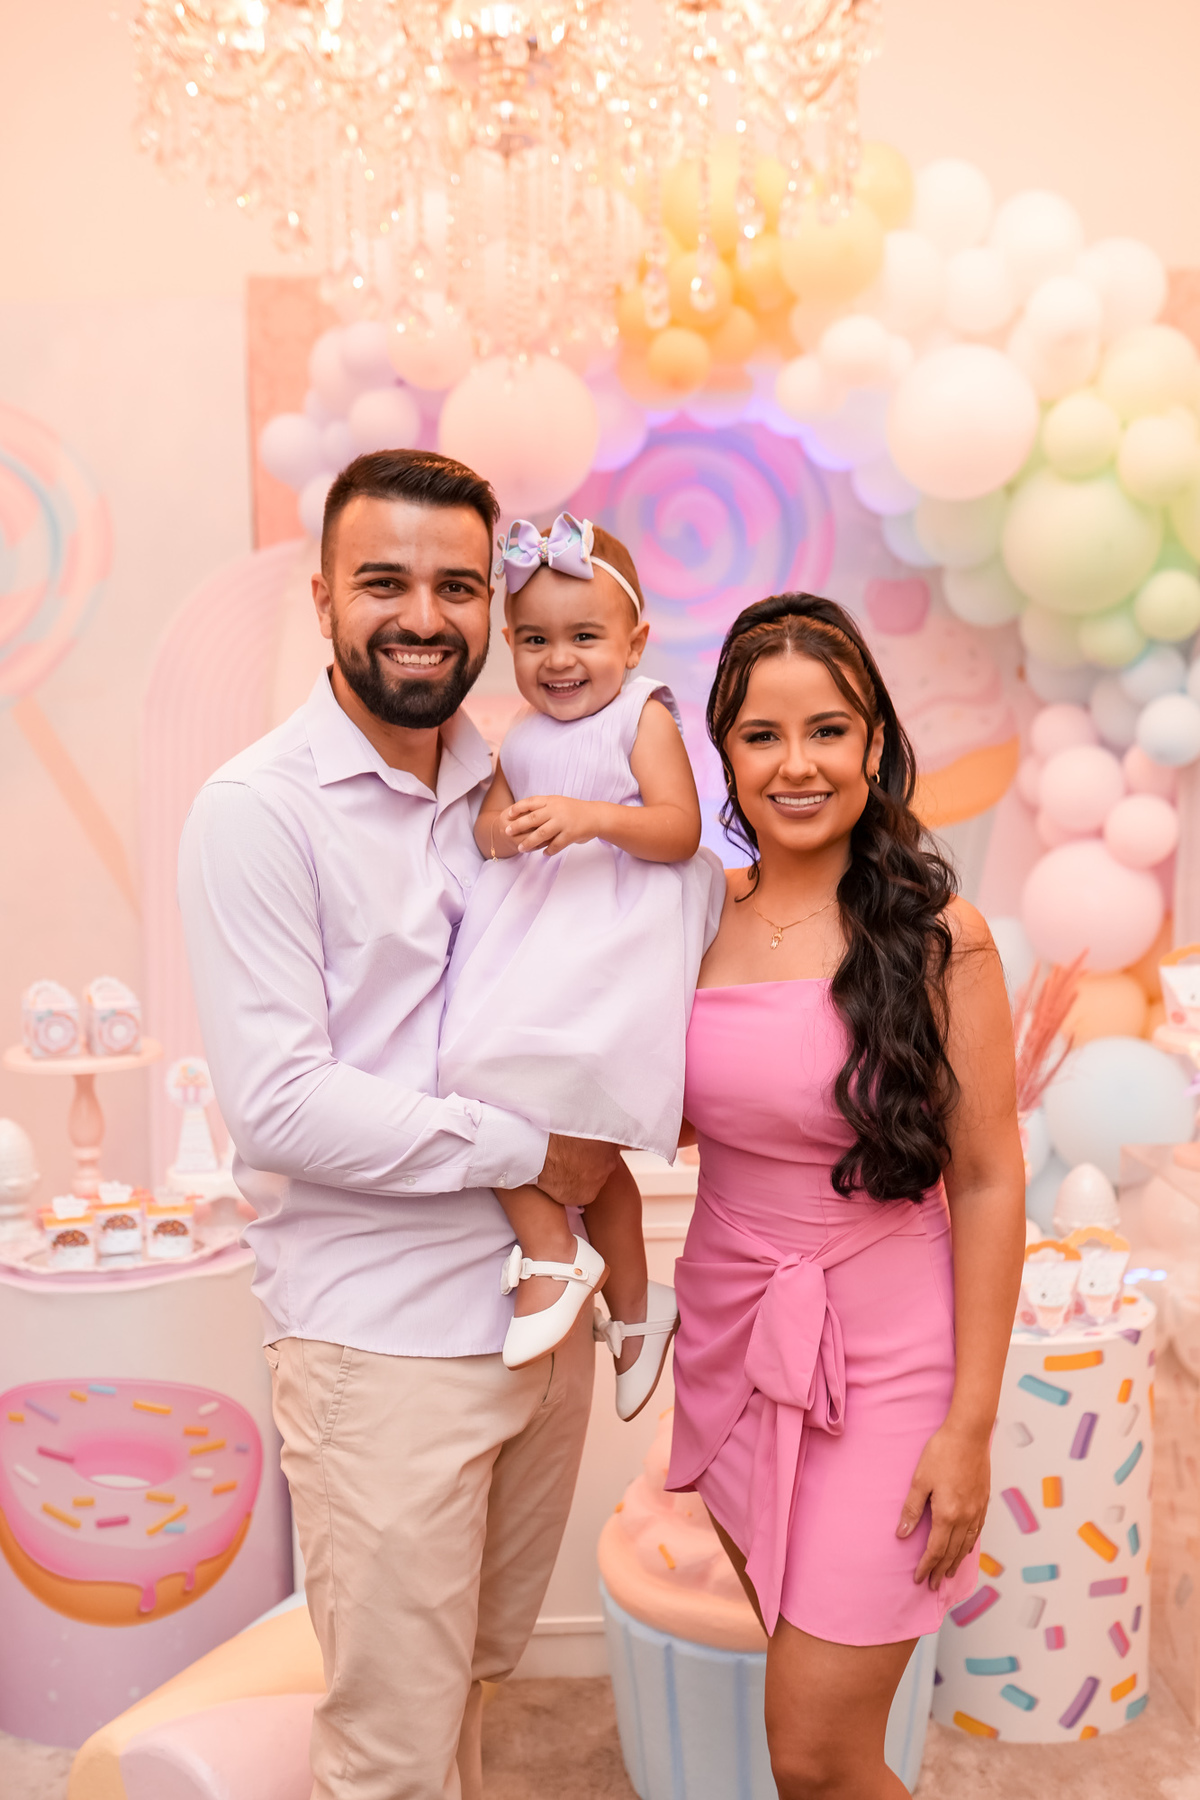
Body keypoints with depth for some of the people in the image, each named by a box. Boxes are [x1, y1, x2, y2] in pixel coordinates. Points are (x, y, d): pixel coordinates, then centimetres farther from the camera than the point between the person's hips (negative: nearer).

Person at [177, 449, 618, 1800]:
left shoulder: (509, 786, 5)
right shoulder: (256, 810, -13)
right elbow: (277, 1108, -19)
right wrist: (523, 1148, -14)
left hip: (541, 1310, 6)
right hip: (383, 1339, -6)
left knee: (483, 1665, 24)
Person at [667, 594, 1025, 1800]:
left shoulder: (936, 936, -13)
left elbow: (987, 1182, -10)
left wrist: (971, 1426, -10)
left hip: (883, 1360, -4)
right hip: (730, 1339, 4)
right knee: (788, 1666, 20)